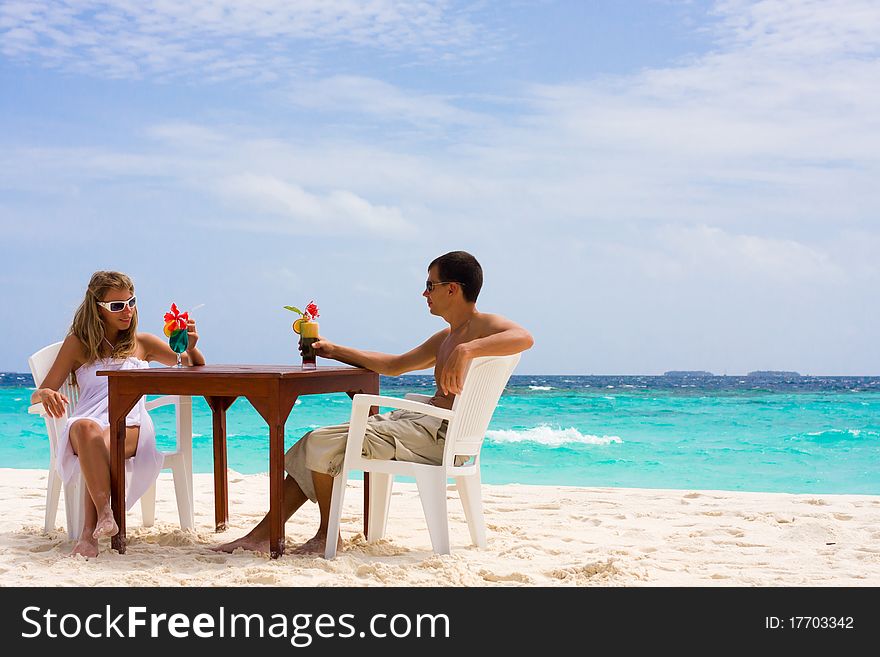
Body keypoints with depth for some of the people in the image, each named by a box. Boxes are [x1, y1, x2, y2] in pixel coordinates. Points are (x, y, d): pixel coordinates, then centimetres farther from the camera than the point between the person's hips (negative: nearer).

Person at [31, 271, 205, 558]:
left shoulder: (142, 343, 23)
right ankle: (104, 514, -51)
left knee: (102, 445, -38)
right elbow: (38, 394, 13)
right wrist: (46, 394, -14)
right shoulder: (77, 344, 18)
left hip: (131, 426, 1)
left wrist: (190, 348, 3)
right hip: (90, 419, 0)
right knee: (86, 428, -40)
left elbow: (196, 369, 28)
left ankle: (89, 533, -46)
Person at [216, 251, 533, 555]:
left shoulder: (483, 325, -7)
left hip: (438, 432, -10)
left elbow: (523, 337, -29)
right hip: (418, 420, 10)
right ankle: (262, 535, 9)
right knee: (315, 445, 8)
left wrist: (467, 350, -39)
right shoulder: (445, 337, 23)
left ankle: (328, 535, 4)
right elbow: (394, 365, 31)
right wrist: (336, 351, 29)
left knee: (322, 443, -13)